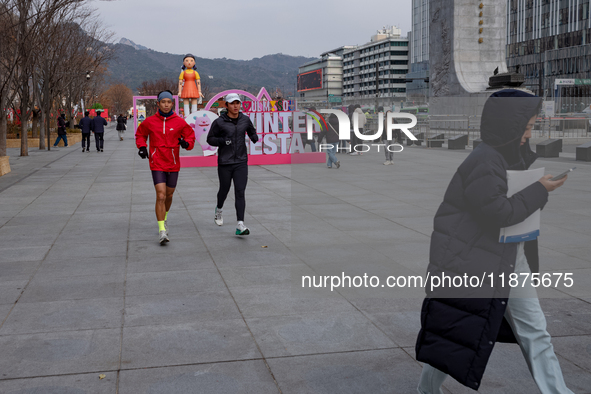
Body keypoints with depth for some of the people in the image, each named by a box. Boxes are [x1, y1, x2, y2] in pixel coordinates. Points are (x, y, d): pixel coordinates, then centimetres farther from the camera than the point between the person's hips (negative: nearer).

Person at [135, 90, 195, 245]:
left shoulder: (179, 122, -2)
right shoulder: (149, 121, -1)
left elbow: (190, 135, 7)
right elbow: (140, 134, 16)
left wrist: (186, 143, -15)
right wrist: (142, 147, -2)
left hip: (173, 164, 2)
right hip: (157, 164, -2)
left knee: (169, 195, 16)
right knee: (161, 195, -14)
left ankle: (164, 216, 48)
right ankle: (162, 231, -13)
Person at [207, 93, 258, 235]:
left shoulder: (245, 119, 3)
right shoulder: (219, 122, -6)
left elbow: (252, 132, 21)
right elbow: (210, 139, 1)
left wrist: (255, 138, -2)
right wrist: (223, 141, -17)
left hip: (241, 162, 1)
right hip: (225, 162, -1)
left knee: (240, 192, -9)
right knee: (224, 190, 13)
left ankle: (240, 225, -13)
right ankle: (219, 209, 46)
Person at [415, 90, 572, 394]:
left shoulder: (511, 155, 10)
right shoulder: (484, 160, -21)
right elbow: (500, 211, -25)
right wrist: (540, 190, -16)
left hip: (509, 256, 9)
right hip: (472, 261, -9)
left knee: (534, 330, 9)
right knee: (456, 333, 6)